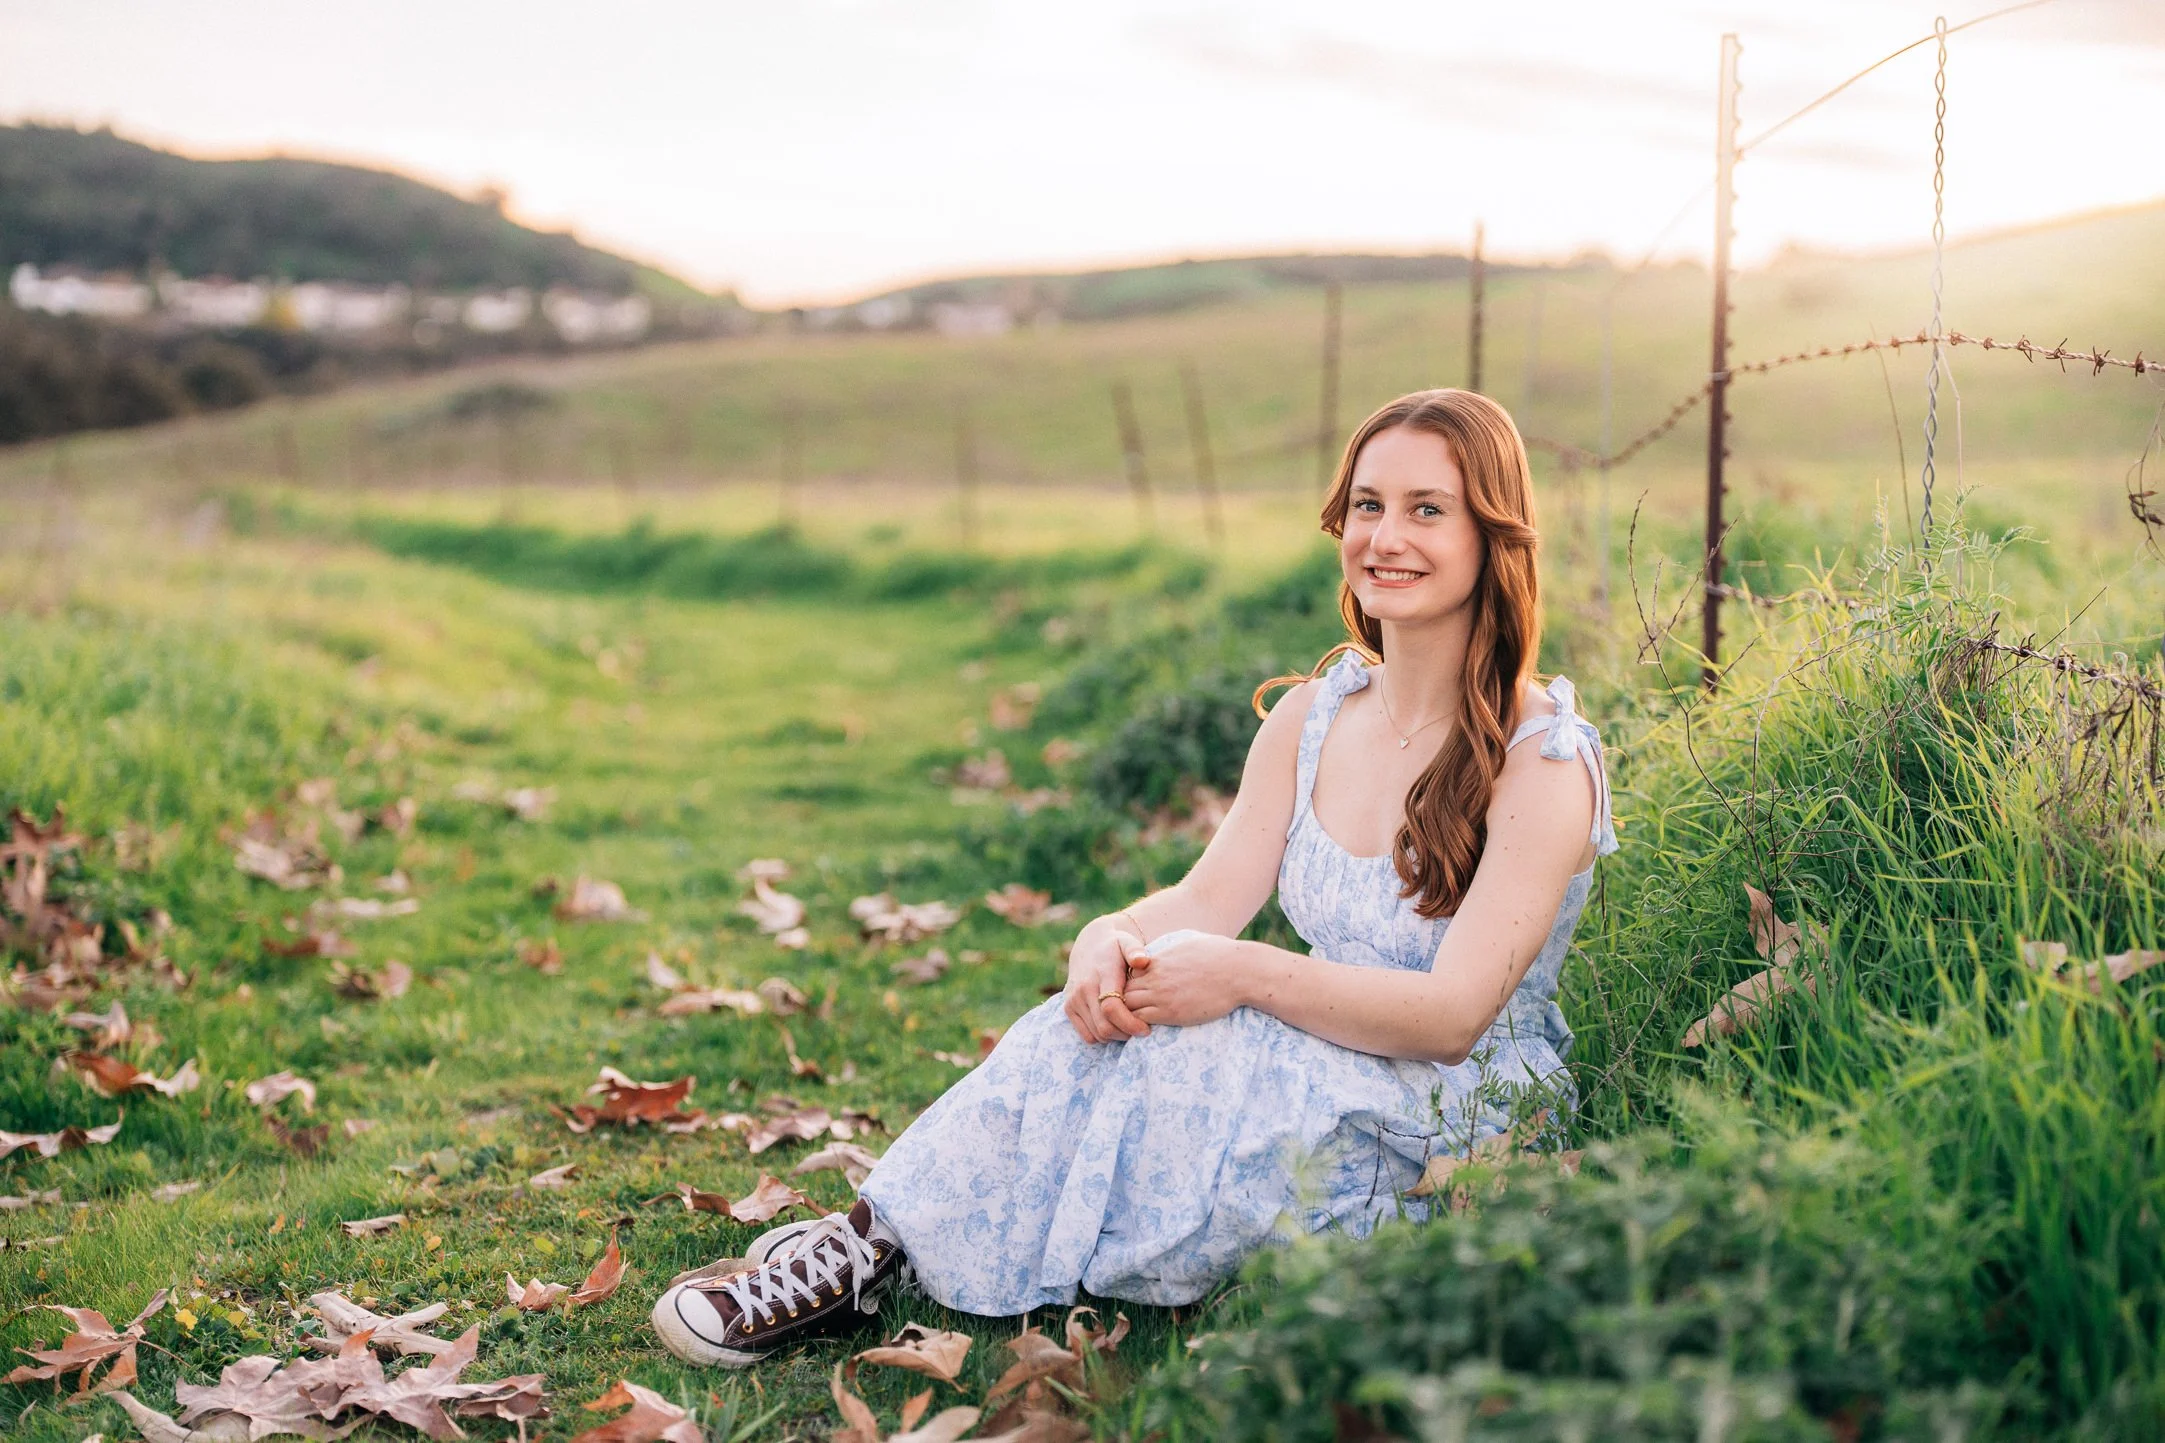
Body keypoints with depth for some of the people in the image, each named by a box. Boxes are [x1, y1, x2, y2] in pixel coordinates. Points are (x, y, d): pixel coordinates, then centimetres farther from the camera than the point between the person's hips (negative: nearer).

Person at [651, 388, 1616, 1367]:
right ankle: (870, 1242, -22)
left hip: (1462, 1127, -5)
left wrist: (1244, 975, -33)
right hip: (1325, 1083, 5)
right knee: (1110, 1013, -26)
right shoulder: (1314, 714, 5)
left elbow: (1452, 1016, -23)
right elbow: (1209, 898, -2)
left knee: (1146, 1052, -30)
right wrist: (1114, 939, -25)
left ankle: (871, 1258, -17)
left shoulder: (1544, 760, -15)